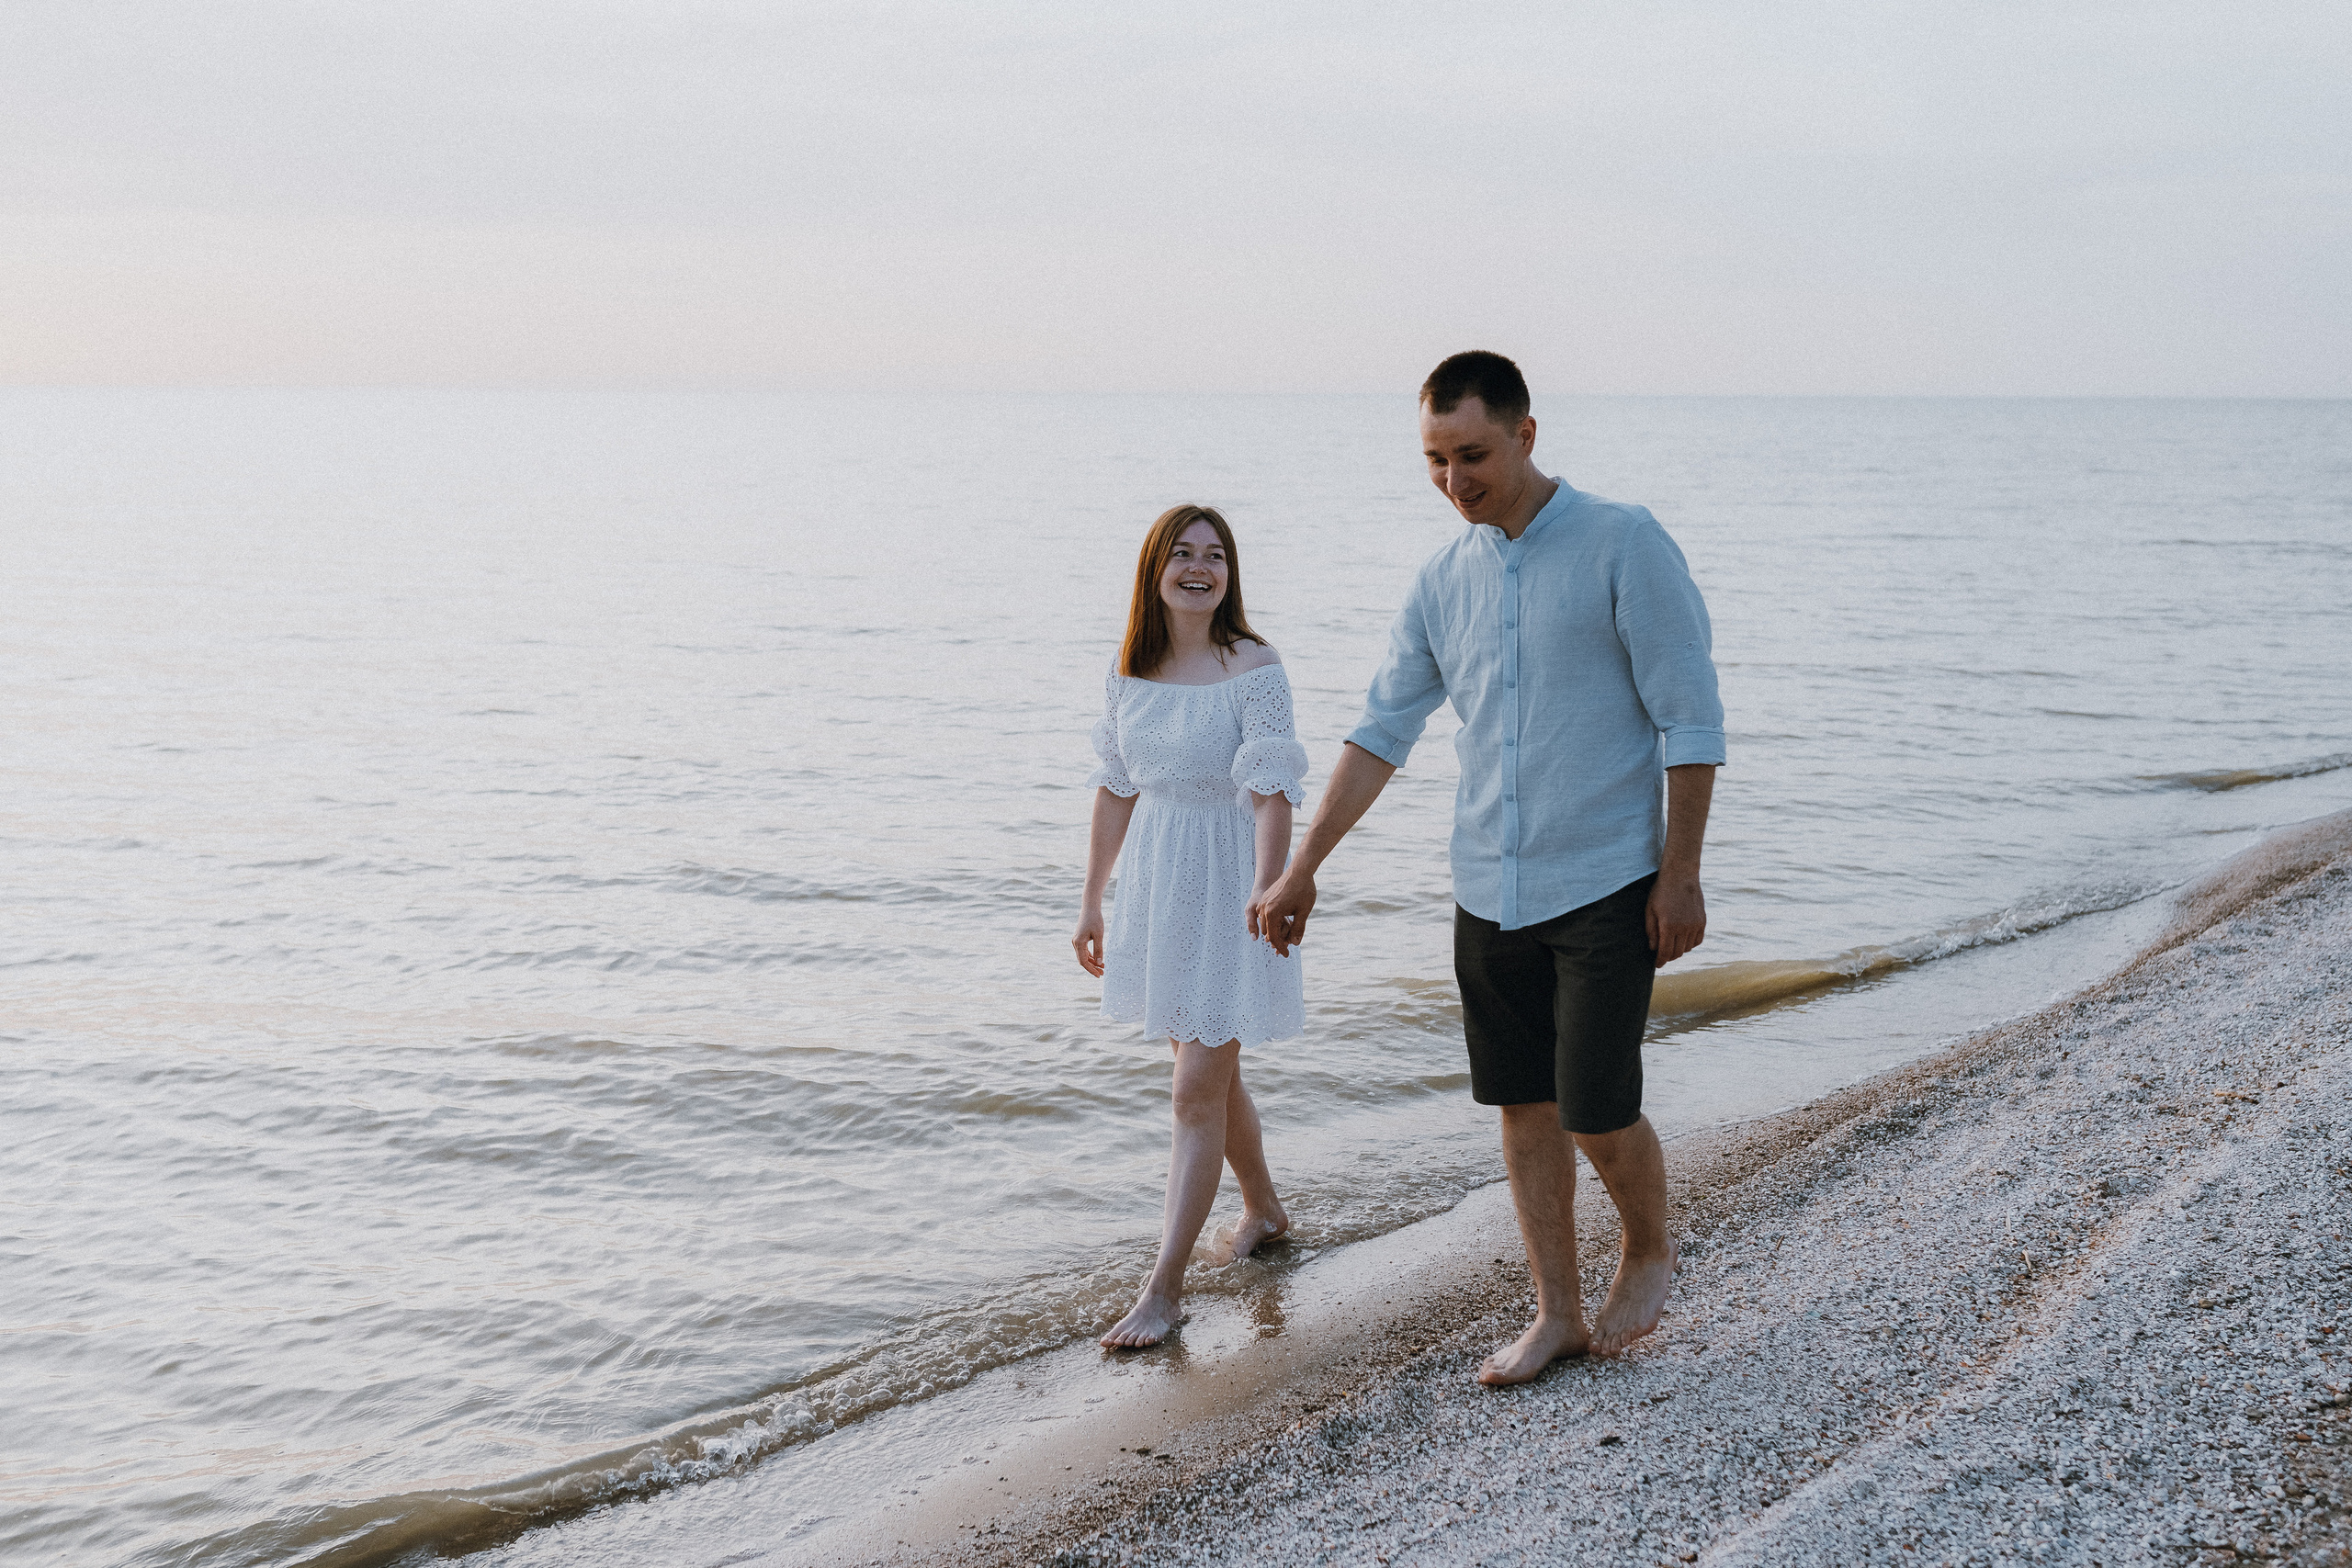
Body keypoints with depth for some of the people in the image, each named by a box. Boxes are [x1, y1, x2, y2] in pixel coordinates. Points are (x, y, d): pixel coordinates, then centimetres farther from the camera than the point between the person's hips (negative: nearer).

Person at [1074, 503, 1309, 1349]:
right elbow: (1115, 791, 10)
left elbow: (1273, 794, -17)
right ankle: (1263, 1208, 42)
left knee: (1199, 1089, -6)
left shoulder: (1254, 670, -12)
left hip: (1226, 882, -6)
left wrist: (1266, 891, -29)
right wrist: (1092, 902, 12)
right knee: (1211, 1068, 19)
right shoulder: (1128, 670, 4)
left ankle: (1164, 1287, -4)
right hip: (1156, 880, 6)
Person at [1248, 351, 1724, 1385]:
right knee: (1524, 1111, 10)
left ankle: (1649, 1250, 26)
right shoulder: (1443, 581, 7)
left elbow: (1691, 718, -9)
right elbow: (1382, 730, 11)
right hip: (1489, 893, 6)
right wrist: (1301, 870, 9)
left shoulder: (1624, 545, -10)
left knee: (1597, 1115, -5)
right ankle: (1557, 1316, 23)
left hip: (1604, 884, -5)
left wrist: (1680, 873, -12)